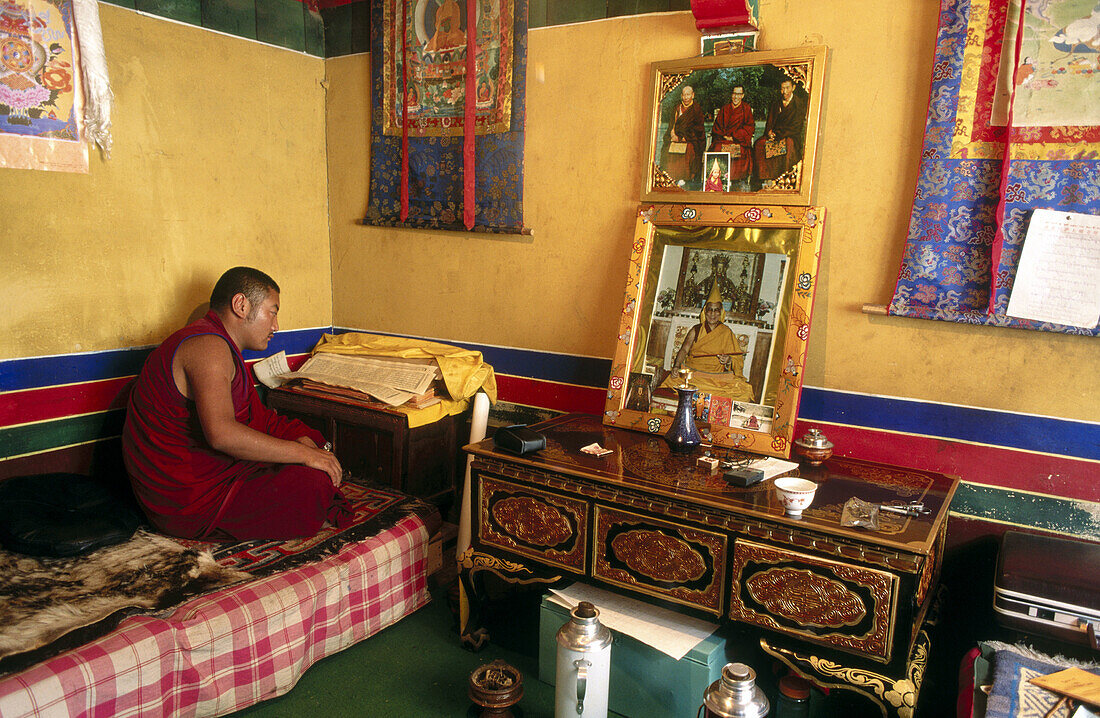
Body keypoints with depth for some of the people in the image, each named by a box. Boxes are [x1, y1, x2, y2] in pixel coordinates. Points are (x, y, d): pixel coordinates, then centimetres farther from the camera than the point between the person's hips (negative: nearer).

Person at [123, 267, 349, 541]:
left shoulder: (222, 347, 14)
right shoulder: (208, 346, -21)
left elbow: (257, 416, 15)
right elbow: (222, 433, -35)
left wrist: (303, 440, -1)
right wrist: (304, 454, -28)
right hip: (187, 501, -11)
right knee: (314, 481, -23)